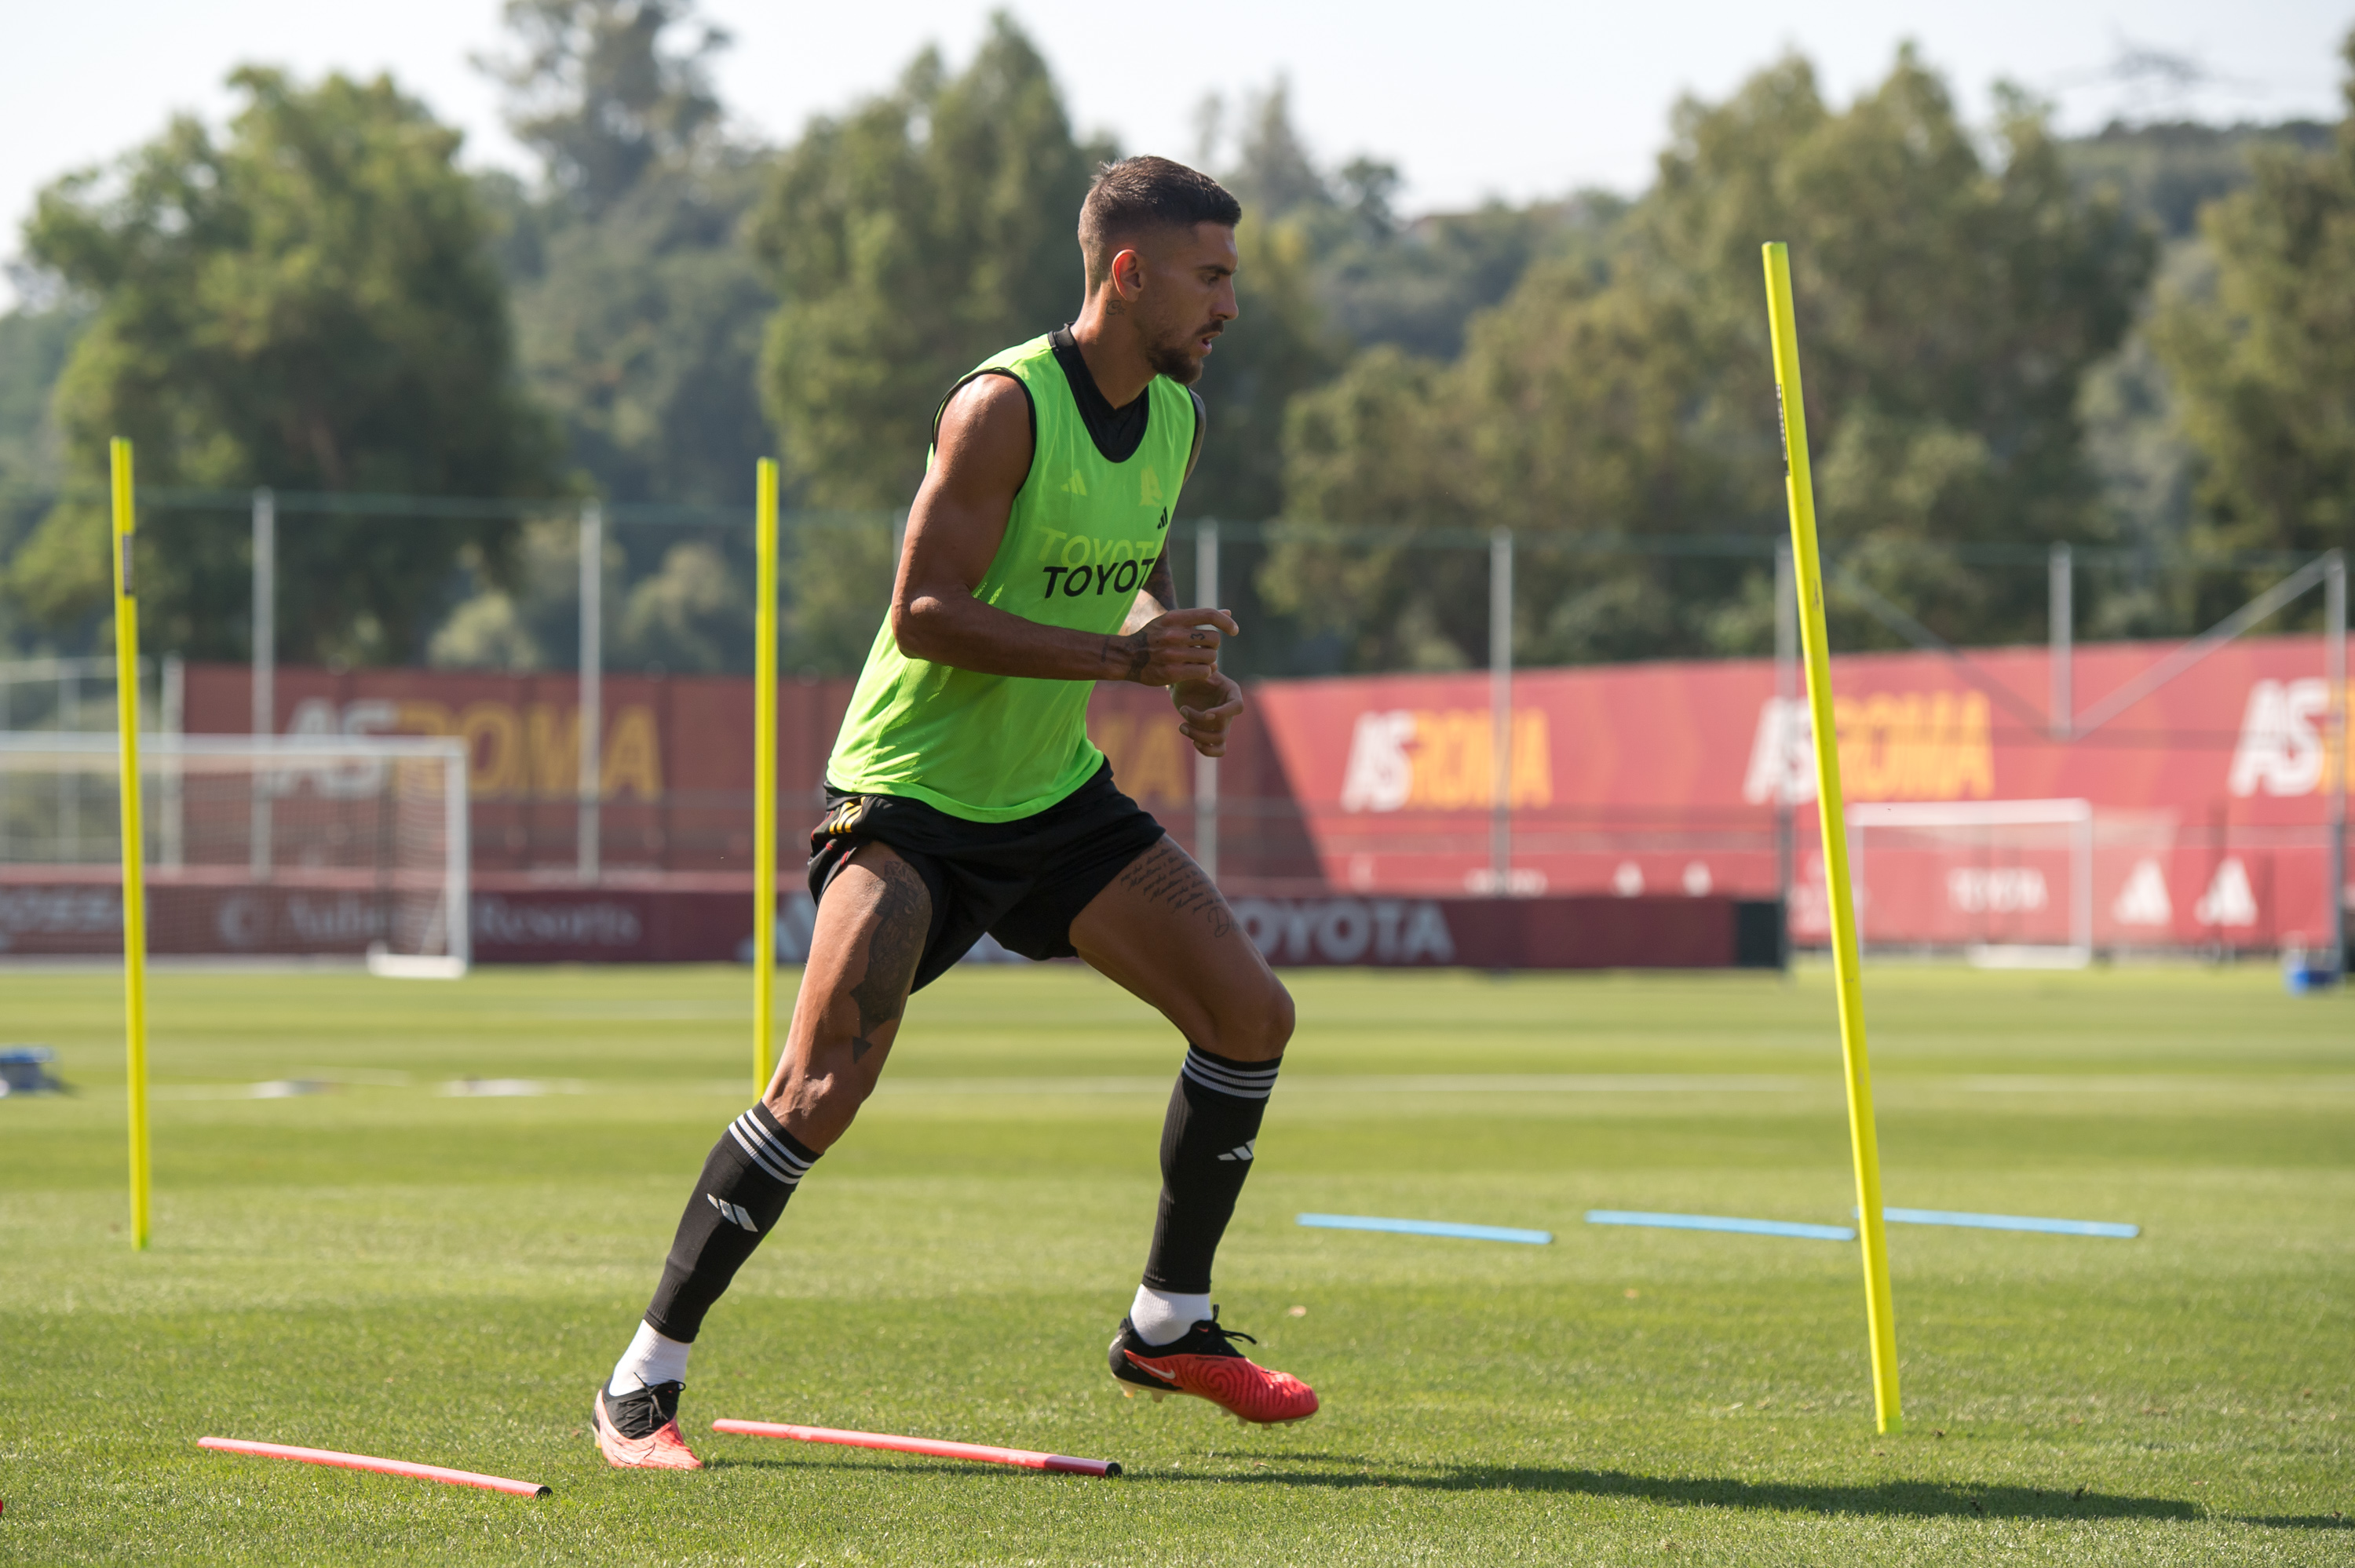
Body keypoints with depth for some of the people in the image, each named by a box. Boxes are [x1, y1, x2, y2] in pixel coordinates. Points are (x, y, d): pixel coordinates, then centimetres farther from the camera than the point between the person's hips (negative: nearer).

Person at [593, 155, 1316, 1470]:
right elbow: (923, 616, -24)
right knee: (826, 1085, -20)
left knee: (1251, 1014, 2)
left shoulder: (1180, 417, 4)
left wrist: (1189, 673, 1)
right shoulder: (1005, 409, -21)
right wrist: (1117, 656, -28)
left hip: (1057, 790, 8)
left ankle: (1170, 1327, 18)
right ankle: (644, 1384, -10)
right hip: (911, 797, -8)